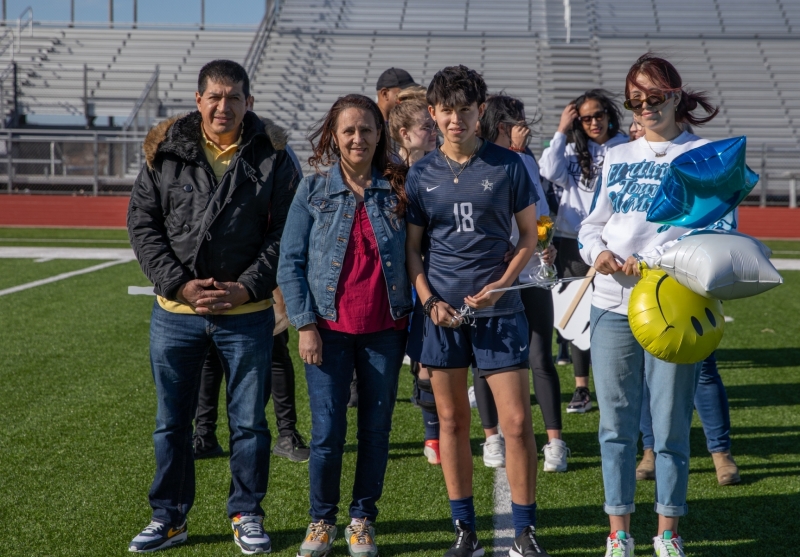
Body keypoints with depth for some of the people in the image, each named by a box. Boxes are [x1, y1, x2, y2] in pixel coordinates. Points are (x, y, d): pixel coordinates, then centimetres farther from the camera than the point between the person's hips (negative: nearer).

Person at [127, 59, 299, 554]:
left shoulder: (272, 158, -1)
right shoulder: (166, 152, 1)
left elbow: (285, 233, -2)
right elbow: (142, 222, 0)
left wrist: (247, 287, -12)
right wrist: (179, 283, -10)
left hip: (247, 313, -1)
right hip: (176, 313, 1)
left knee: (249, 421, 7)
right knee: (173, 421, 10)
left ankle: (247, 514, 22)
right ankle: (169, 517, 24)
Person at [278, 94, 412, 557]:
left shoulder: (398, 189, 3)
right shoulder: (313, 189, 1)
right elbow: (290, 262, 1)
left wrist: (416, 315, -1)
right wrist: (305, 324, -6)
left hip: (384, 329, 1)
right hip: (330, 328, -1)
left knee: (376, 429, 6)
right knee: (328, 432, -2)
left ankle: (363, 519, 20)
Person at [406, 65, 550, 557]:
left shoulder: (508, 166, 0)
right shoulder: (421, 175, 5)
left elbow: (529, 238, 4)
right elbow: (412, 248, 9)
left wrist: (499, 286, -10)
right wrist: (429, 301, -6)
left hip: (498, 309, -2)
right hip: (441, 310, 2)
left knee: (517, 421, -5)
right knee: (452, 420, 7)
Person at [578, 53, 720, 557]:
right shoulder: (617, 157, 16)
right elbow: (592, 223, 18)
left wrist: (654, 262, -19)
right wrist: (598, 251, -5)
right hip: (612, 304, 4)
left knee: (671, 426, 1)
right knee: (616, 424, 5)